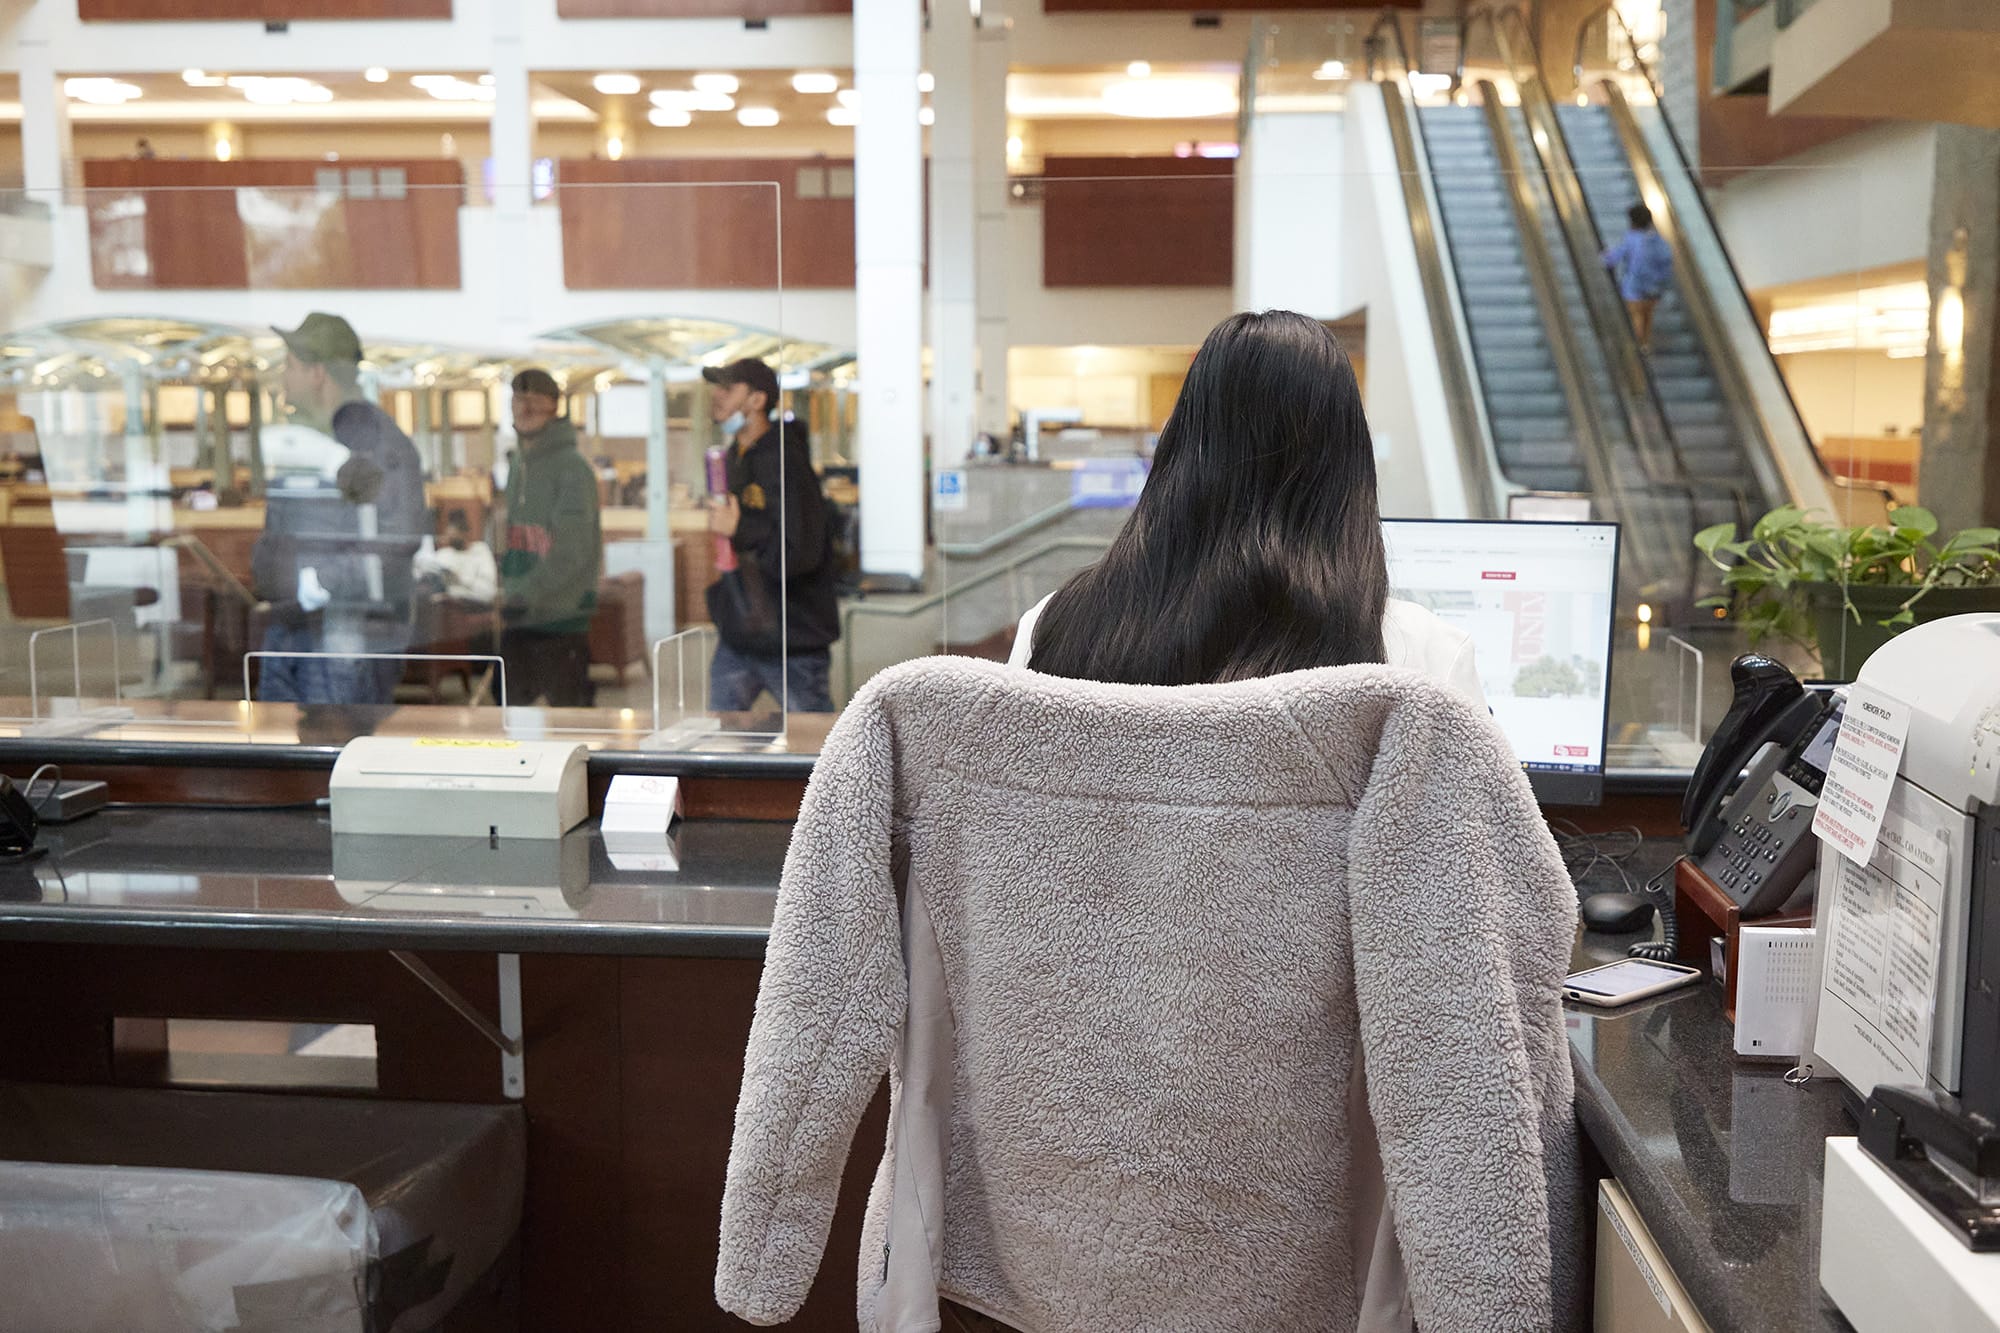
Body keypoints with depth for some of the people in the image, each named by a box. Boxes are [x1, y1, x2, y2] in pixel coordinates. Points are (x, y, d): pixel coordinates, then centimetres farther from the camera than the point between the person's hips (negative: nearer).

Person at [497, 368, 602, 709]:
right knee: (511, 701, 14)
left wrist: (528, 595, -27)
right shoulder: (517, 466, 13)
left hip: (562, 616, -8)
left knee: (568, 705, 0)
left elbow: (573, 550, -21)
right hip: (518, 618, 8)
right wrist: (508, 588, 7)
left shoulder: (572, 467, -12)